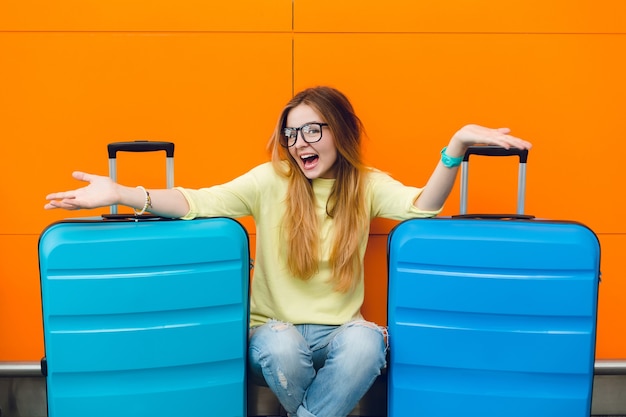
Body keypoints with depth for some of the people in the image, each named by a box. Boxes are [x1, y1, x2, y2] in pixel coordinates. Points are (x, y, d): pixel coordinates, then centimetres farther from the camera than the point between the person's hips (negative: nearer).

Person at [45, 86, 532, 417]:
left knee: (368, 341, -33)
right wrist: (124, 195, -28)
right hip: (277, 329, 0)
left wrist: (457, 145, -30)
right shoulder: (271, 181, -4)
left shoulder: (367, 185, 1)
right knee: (281, 347, -34)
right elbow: (200, 203, -14)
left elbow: (421, 206, -15)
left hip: (340, 330, 0)